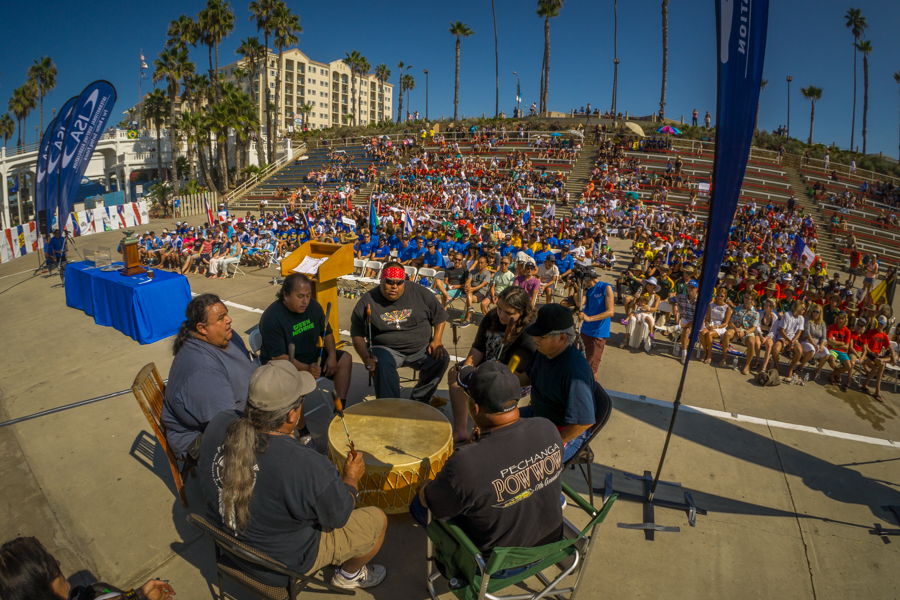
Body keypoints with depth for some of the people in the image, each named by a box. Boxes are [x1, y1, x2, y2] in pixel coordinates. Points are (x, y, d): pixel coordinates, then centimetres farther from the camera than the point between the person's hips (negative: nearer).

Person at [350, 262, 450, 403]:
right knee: (382, 364, -34)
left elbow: (439, 316, 9)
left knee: (442, 359, -22)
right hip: (386, 349, -2)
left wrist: (436, 340, -5)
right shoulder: (368, 301, -3)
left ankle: (418, 399, -3)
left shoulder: (419, 293, 0)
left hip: (421, 348, 2)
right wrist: (365, 357, -14)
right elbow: (357, 333, 1)